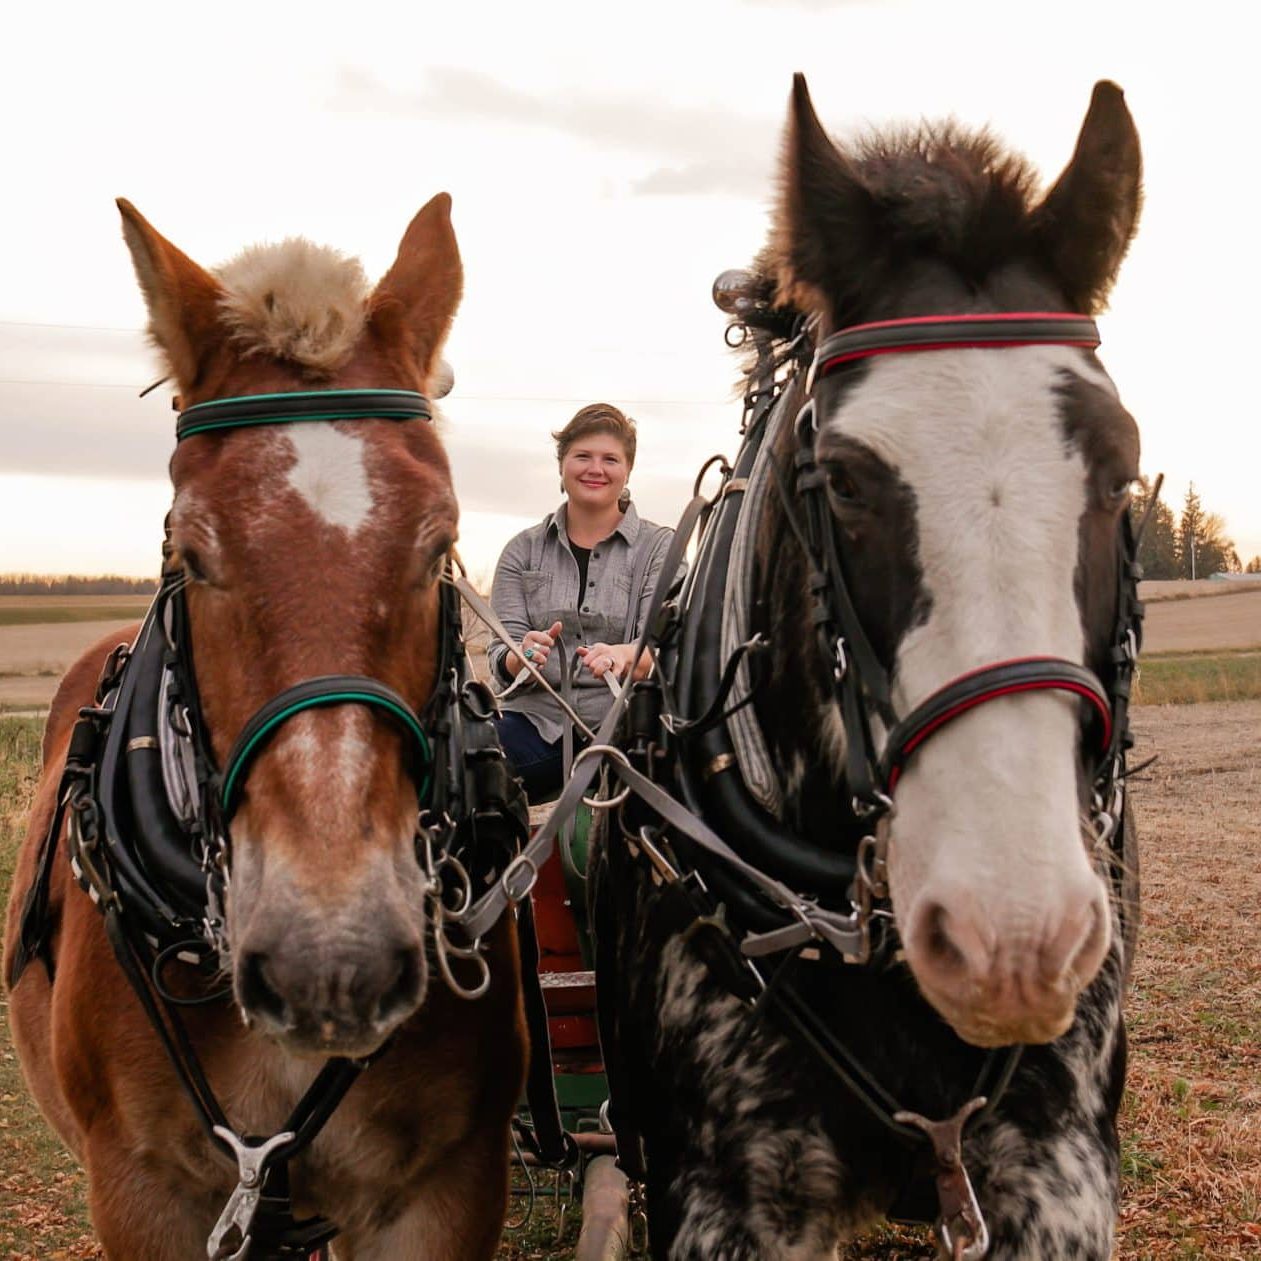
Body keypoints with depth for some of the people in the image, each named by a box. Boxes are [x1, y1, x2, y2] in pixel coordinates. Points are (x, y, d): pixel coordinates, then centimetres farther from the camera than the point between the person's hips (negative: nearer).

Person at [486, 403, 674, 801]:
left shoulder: (659, 547, 9)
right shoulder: (523, 550, 14)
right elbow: (501, 653, 6)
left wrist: (623, 656, -29)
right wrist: (522, 657, -19)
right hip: (535, 721, 2)